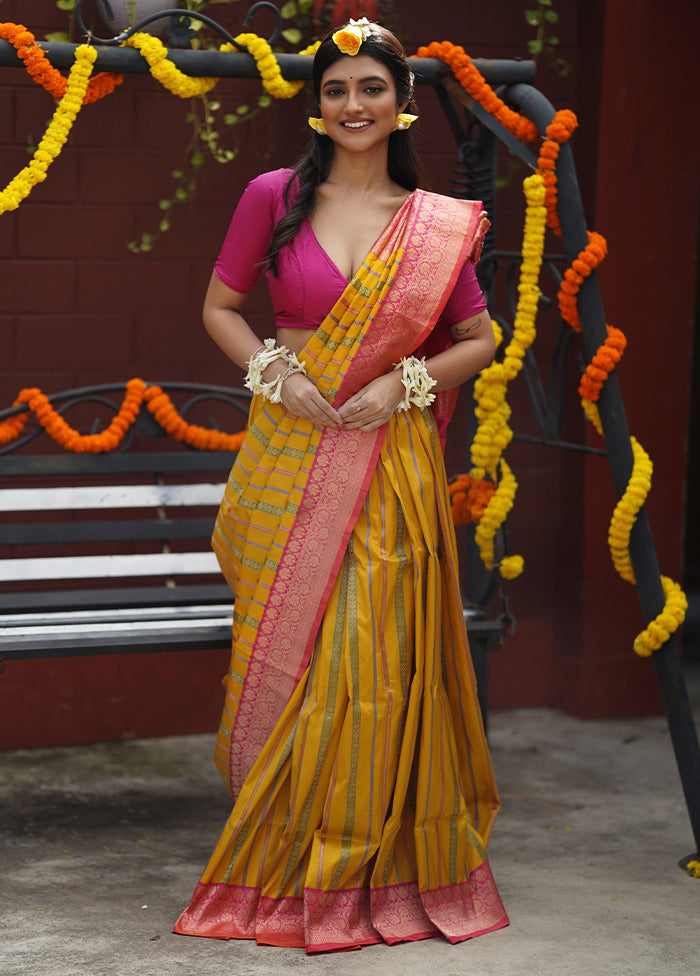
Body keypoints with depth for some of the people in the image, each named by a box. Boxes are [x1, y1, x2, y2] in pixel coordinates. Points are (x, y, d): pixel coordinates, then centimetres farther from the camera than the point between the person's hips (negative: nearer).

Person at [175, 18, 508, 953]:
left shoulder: (441, 225, 3)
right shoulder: (274, 198, 2)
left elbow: (478, 340, 10)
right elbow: (220, 305, 9)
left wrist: (406, 383, -7)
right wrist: (274, 372, -7)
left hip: (390, 461, 0)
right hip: (290, 450, 0)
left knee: (378, 658, 0)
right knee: (285, 655, 4)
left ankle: (376, 863, 15)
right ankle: (283, 863, 17)